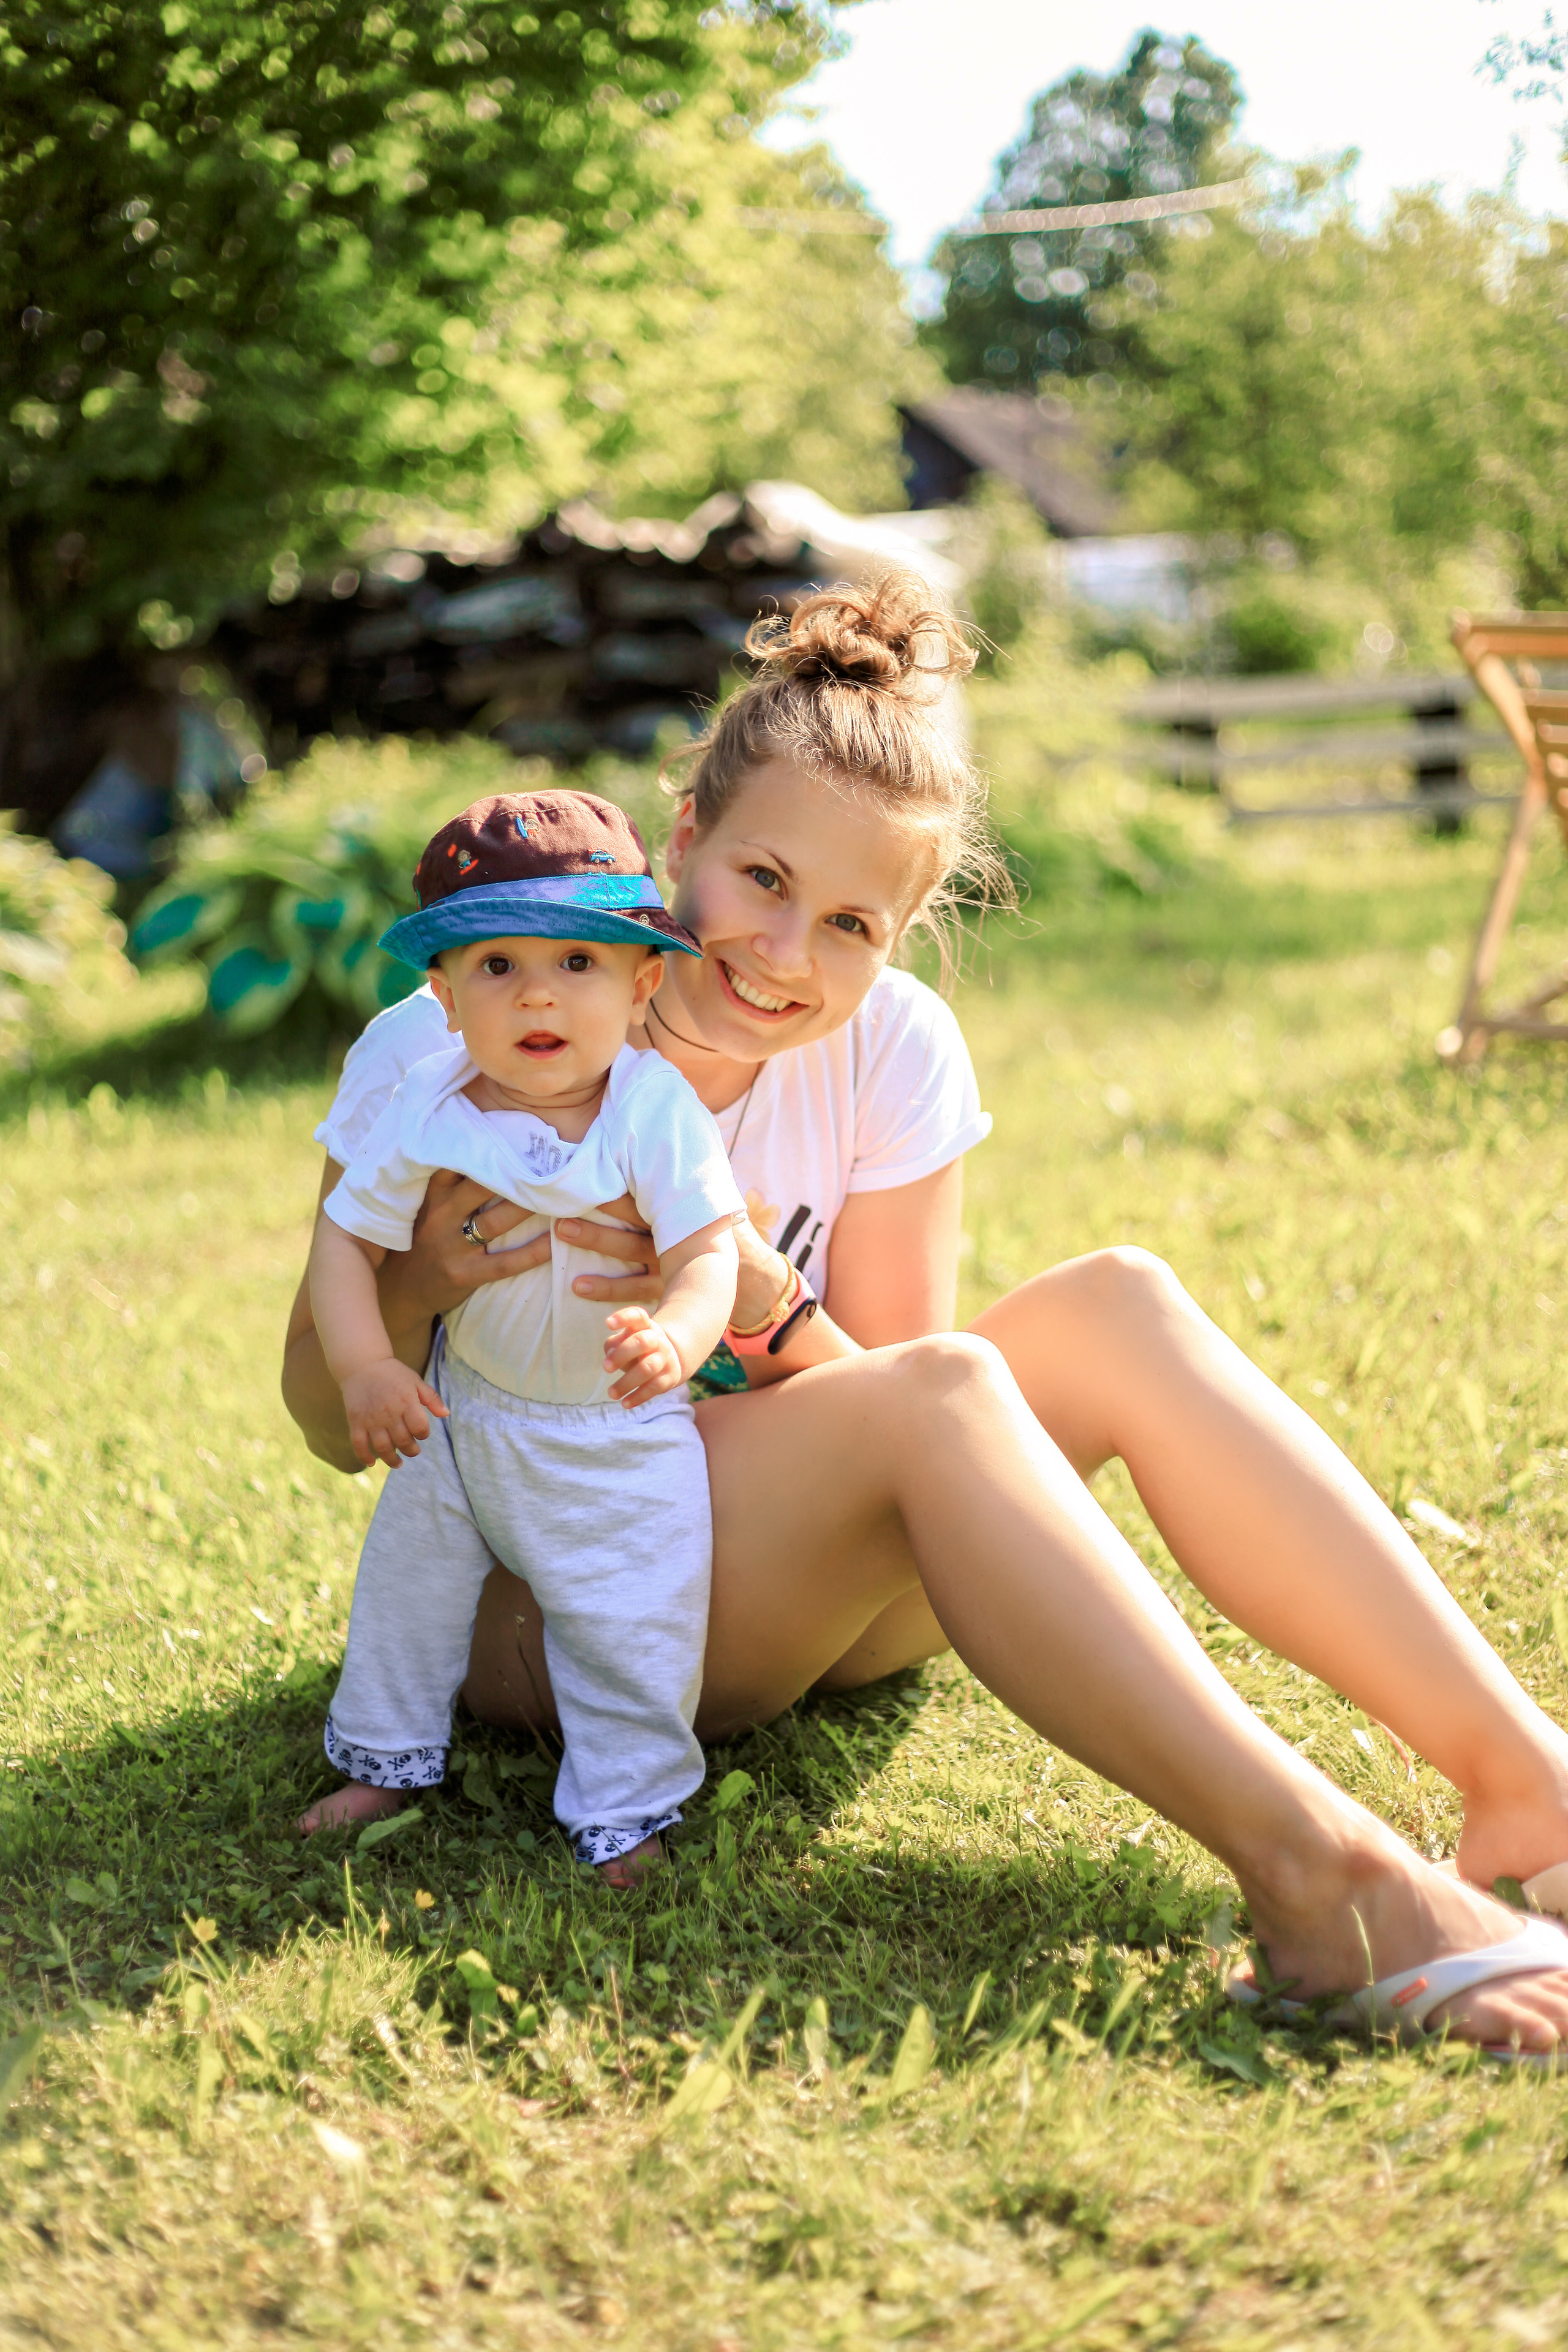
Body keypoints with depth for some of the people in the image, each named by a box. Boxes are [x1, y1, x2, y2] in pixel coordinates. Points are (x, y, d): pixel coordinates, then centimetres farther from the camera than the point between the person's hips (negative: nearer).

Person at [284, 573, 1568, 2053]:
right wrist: (418, 1290, -33)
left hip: (821, 1588, 4)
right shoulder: (444, 1056, -15)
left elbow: (877, 1402, -6)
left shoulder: (893, 1053, -6)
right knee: (940, 1387, -32)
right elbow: (334, 1430, -11)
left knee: (1115, 1304, -22)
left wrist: (764, 1307, -27)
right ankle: (1316, 1874, -39)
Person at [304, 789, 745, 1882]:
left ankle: (624, 1811, 19)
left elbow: (711, 1250, -27)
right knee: (407, 1576, 16)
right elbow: (346, 1237, -6)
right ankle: (388, 1759, 39)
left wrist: (673, 1339, -49)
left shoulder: (656, 1110, -22)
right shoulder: (428, 1114, -14)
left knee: (632, 1629, -3)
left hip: (621, 1442, -3)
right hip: (461, 1415, 3)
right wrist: (365, 1367, -20)